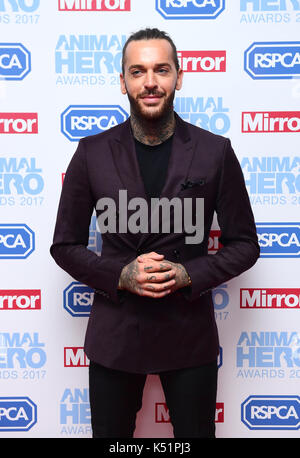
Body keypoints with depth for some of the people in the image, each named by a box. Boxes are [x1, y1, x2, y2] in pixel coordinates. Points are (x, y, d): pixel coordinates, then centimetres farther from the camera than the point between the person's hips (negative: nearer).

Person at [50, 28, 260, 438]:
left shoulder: (215, 151, -5)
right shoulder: (92, 153, -3)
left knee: (196, 434, 18)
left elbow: (244, 244, 1)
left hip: (189, 330, 0)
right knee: (110, 436, 19)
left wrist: (188, 274, -15)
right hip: (115, 332, 1)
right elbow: (65, 245, 1)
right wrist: (121, 276, -15)